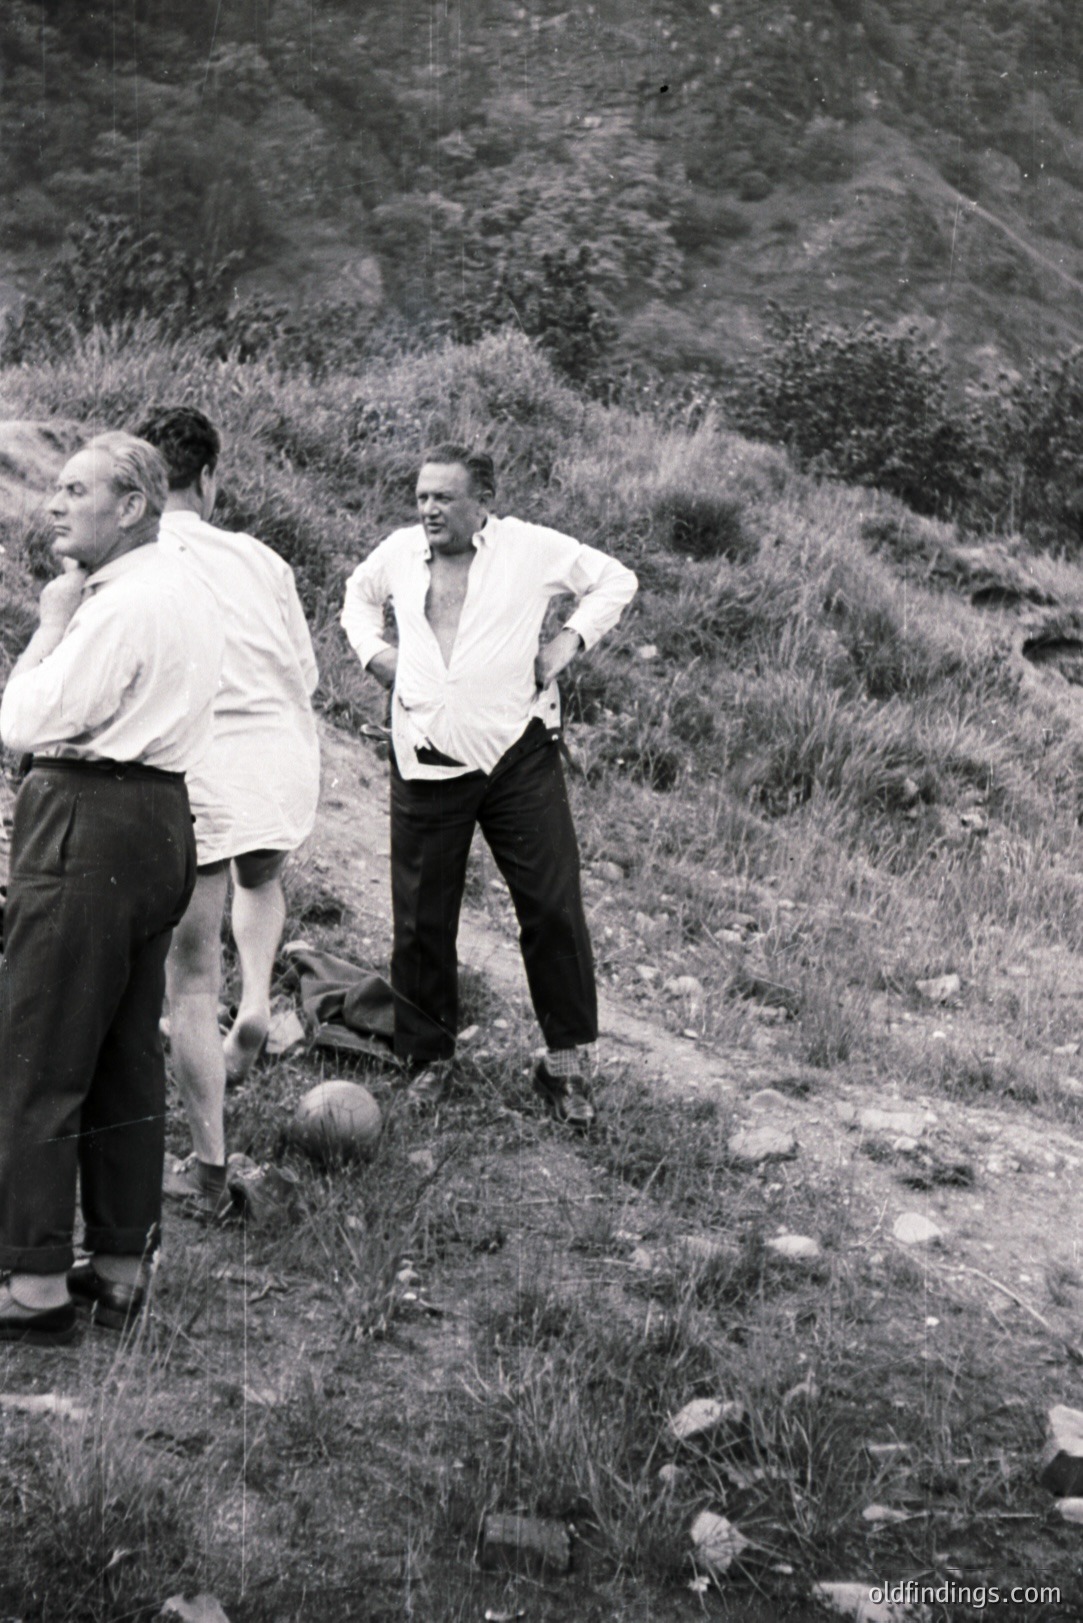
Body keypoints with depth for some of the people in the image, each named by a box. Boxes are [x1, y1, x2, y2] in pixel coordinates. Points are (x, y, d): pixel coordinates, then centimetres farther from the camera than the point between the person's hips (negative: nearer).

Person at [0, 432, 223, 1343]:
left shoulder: (122, 604, -15)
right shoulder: (191, 595, 16)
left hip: (89, 825, -10)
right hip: (159, 819, 10)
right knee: (127, 1056, 14)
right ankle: (122, 1266, 21)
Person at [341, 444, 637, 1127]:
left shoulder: (532, 548, 0)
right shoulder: (400, 551, 10)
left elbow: (616, 580, 11)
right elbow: (360, 592, 32)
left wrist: (570, 640, -1)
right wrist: (373, 650, 14)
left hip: (516, 755, -2)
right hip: (424, 763, 3)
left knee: (553, 908, -3)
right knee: (422, 920, 5)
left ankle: (567, 1059, 10)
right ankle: (430, 1057, 21)